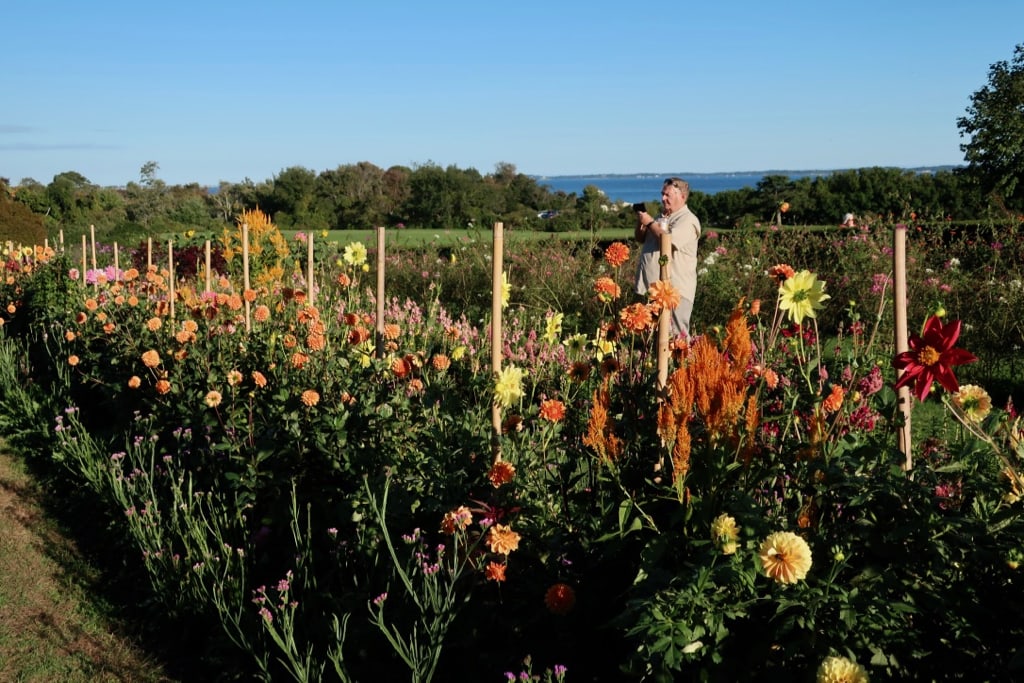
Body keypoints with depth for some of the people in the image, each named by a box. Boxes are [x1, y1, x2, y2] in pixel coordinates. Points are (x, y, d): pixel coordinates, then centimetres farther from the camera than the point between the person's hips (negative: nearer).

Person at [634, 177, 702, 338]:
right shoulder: (661, 217, 18)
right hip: (653, 285, 9)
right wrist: (640, 223, 4)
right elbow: (640, 239, 23)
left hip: (675, 289, -8)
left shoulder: (687, 220, -9)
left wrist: (649, 222, -11)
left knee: (677, 335, -7)